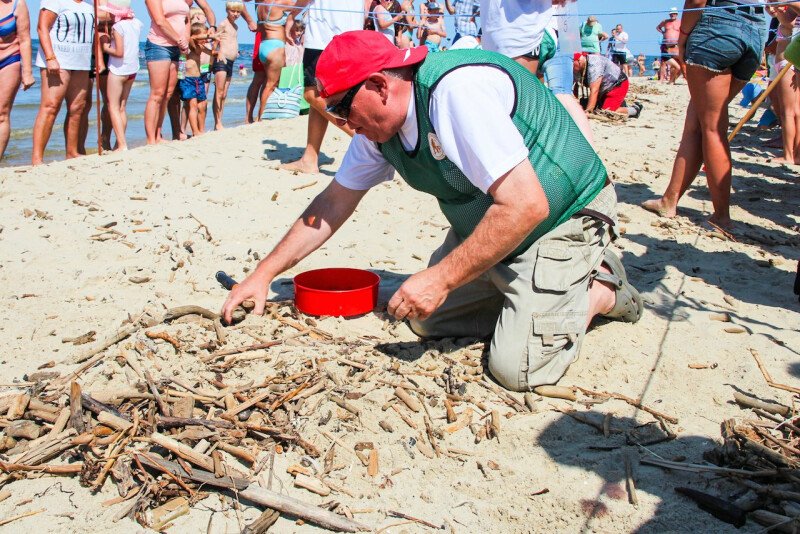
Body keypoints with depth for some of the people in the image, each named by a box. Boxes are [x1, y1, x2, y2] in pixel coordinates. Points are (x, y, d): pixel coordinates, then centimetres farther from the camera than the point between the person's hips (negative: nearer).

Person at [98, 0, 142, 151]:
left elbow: (119, 52, -19)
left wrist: (106, 47, -4)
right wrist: (110, 39, 6)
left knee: (113, 107, -2)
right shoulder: (136, 23, 5)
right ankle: (119, 144, 14)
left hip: (118, 69, -7)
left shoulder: (117, 26, -15)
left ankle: (122, 145, -12)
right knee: (122, 107, 13)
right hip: (132, 69, 7)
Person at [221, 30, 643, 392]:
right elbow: (333, 203, 8)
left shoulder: (456, 90, -31)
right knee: (425, 318, 5)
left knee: (517, 367, -18)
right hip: (481, 229, 9)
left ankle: (601, 290, 7)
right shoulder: (378, 123, -4)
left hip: (564, 218, -8)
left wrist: (442, 278, -30)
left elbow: (526, 205, -35)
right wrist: (263, 275, 7)